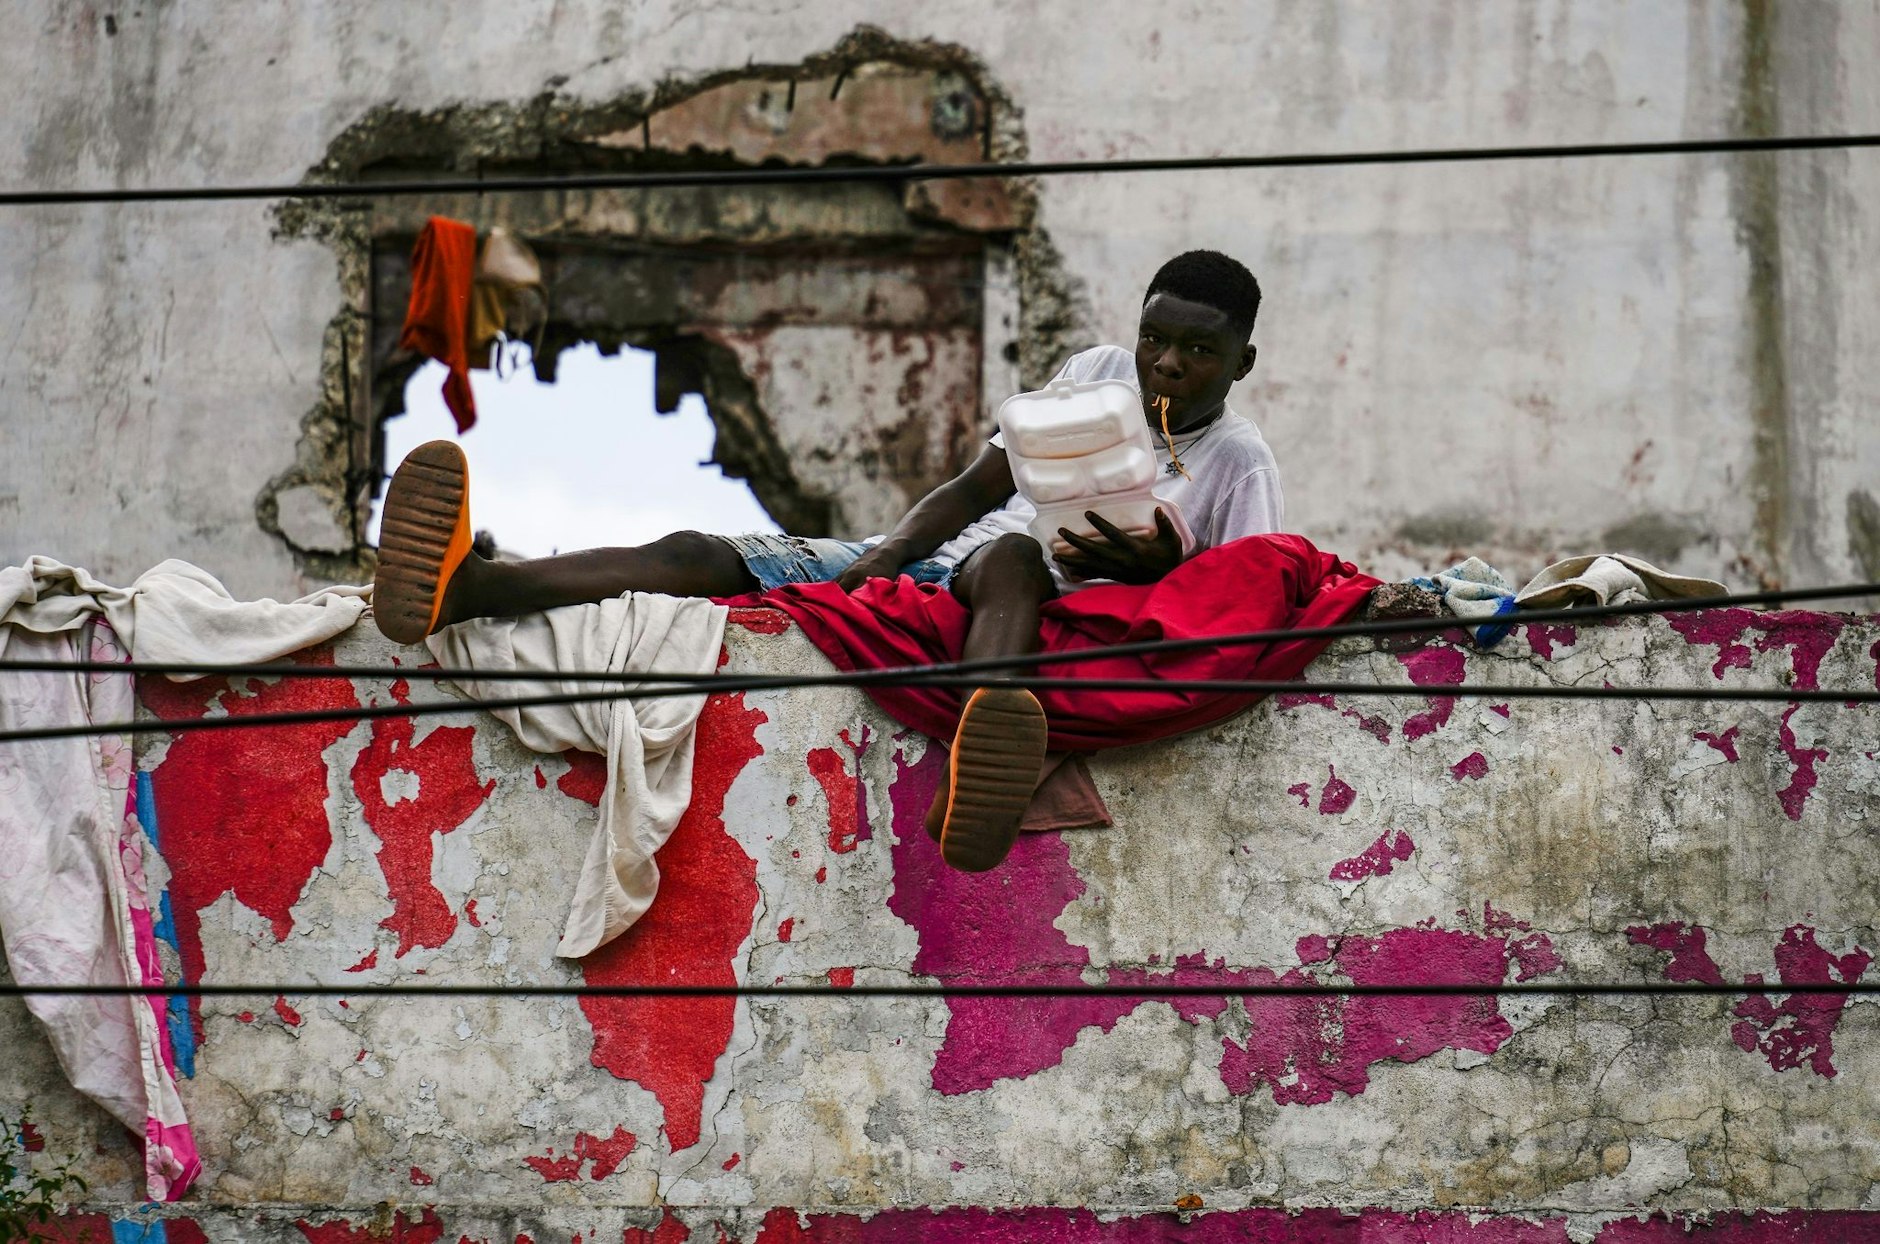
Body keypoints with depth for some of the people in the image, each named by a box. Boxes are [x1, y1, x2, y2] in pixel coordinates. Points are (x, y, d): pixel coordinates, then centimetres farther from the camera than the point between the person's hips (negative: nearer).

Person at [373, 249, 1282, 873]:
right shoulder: (1097, 374, 23)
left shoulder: (1239, 461, 10)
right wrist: (884, 555, 0)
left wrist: (1154, 562, -22)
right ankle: (458, 588, -40)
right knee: (699, 557, -16)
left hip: (1044, 588, -6)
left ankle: (976, 790, -78)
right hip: (926, 565, 6)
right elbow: (978, 486, 18)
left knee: (1009, 556, -44)